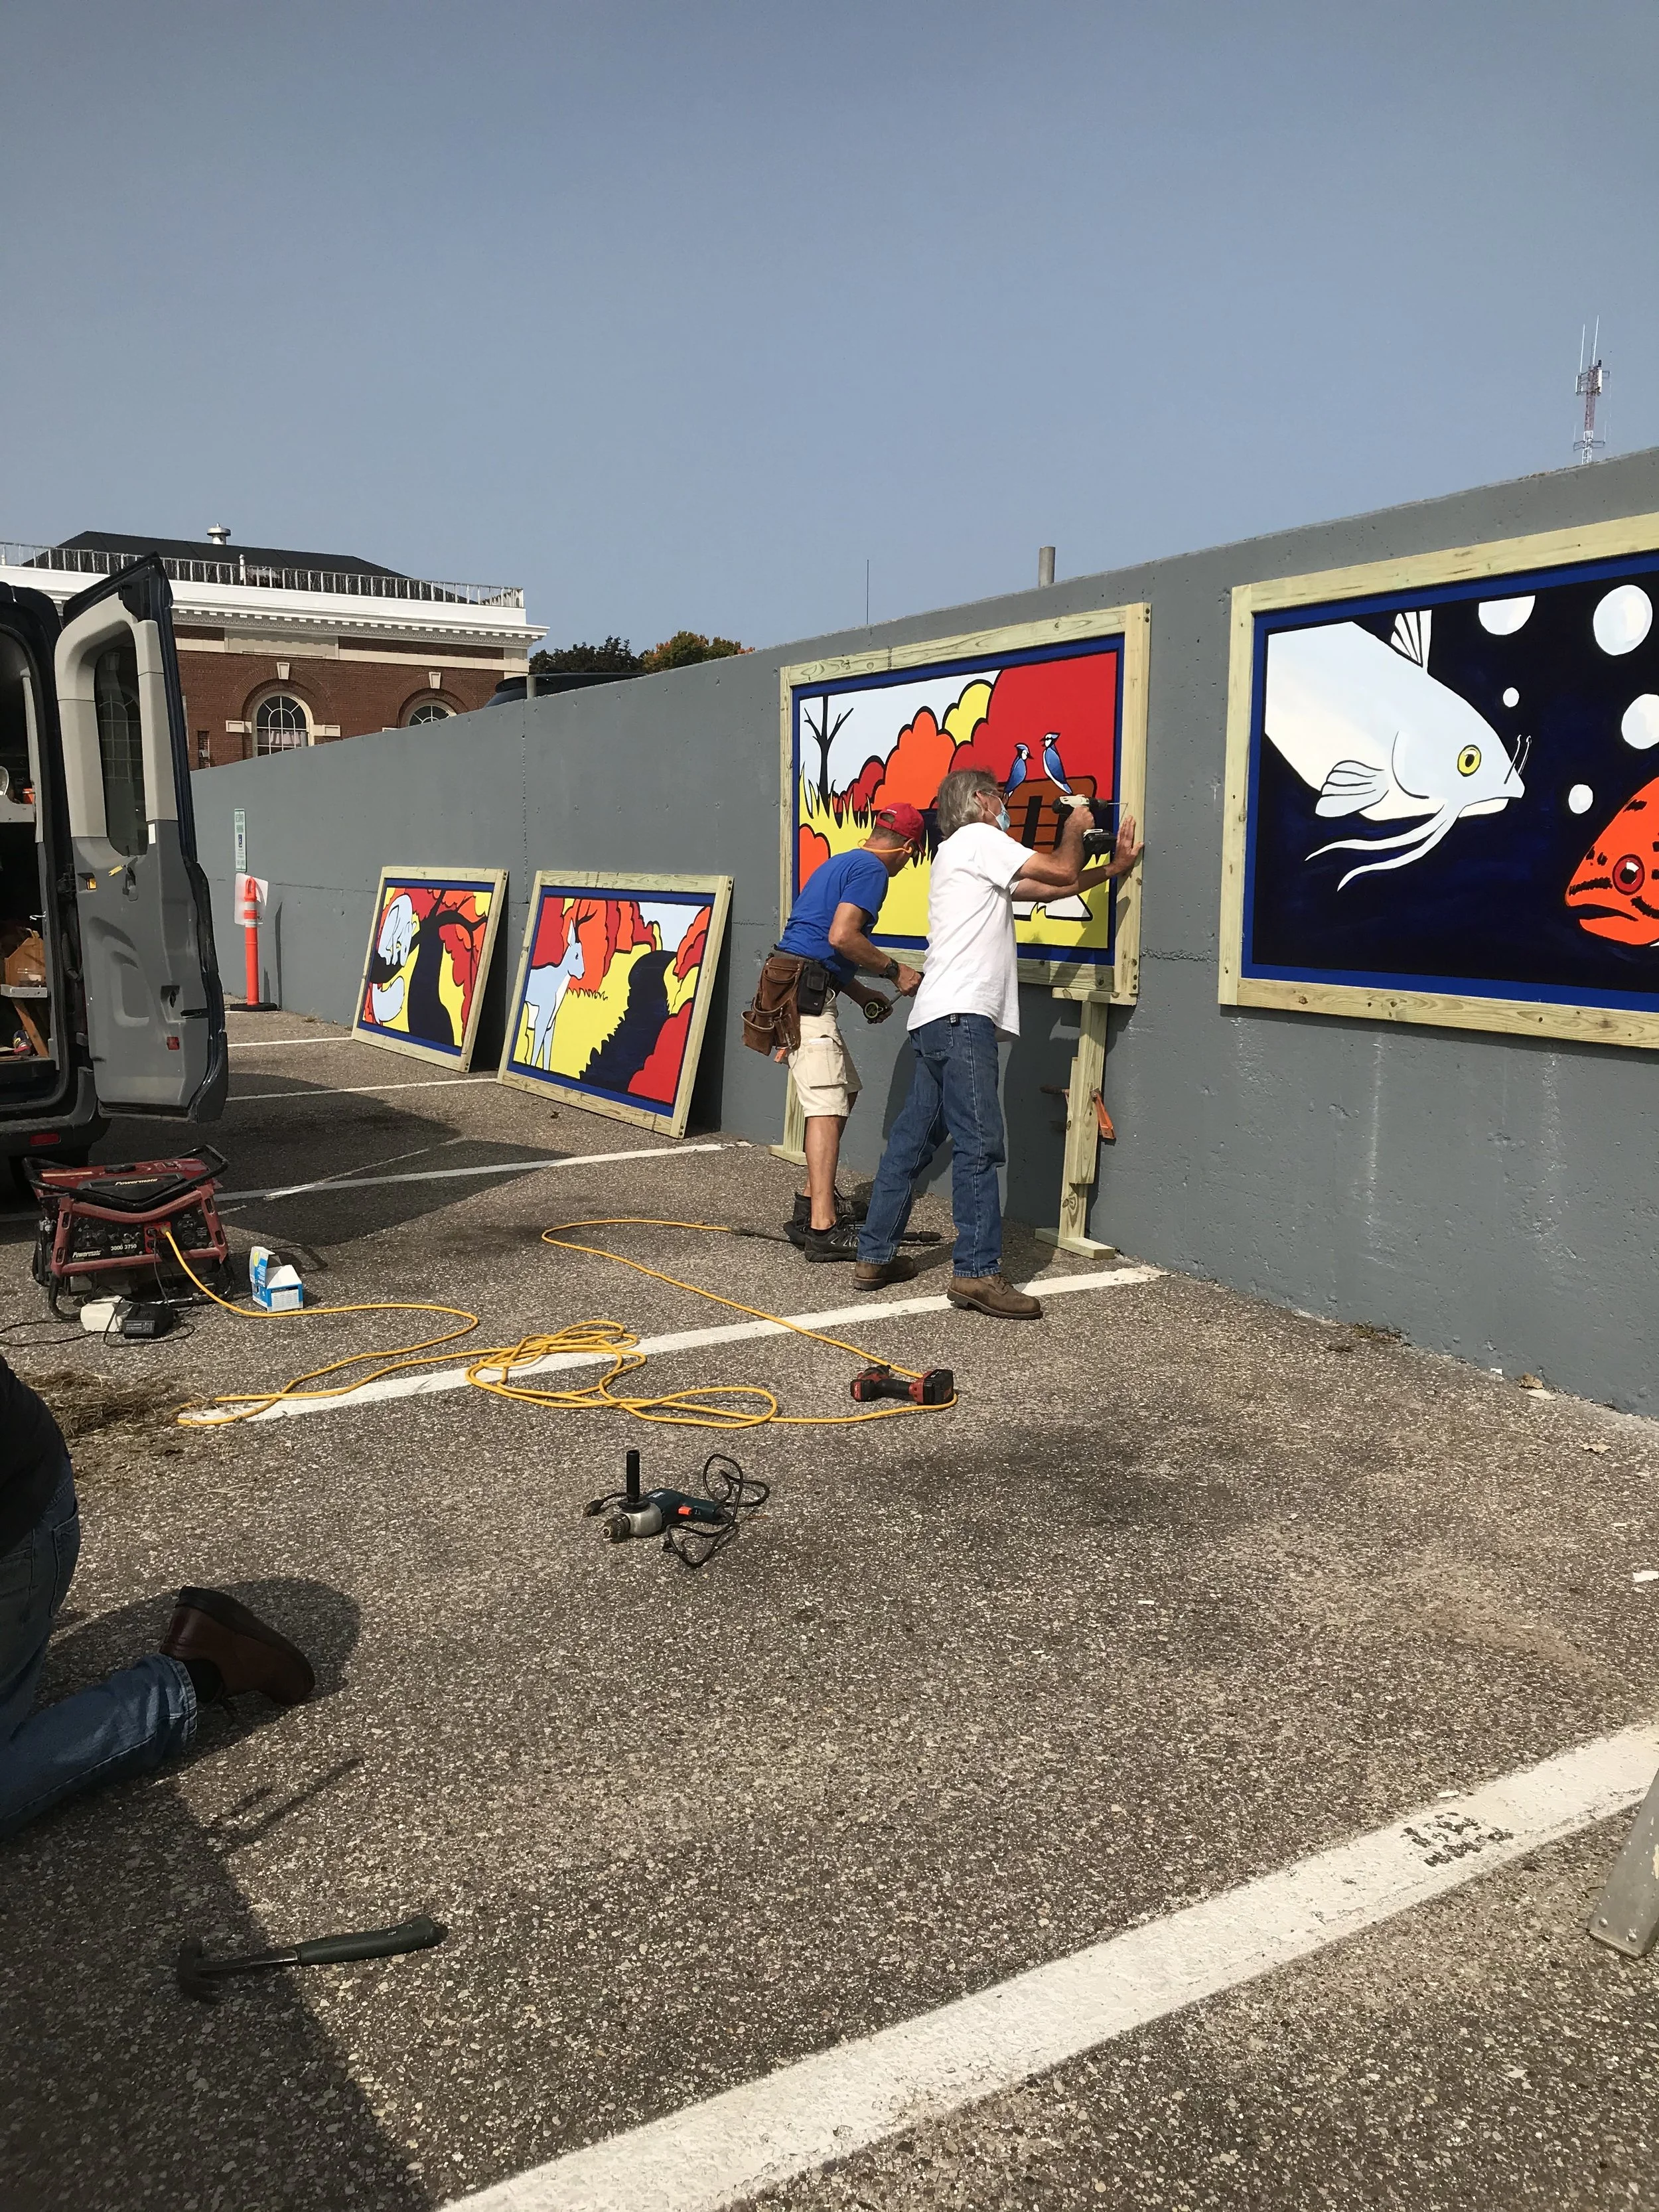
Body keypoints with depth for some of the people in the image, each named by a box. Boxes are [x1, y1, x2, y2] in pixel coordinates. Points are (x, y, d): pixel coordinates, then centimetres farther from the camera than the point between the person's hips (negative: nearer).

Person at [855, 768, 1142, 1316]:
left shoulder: (970, 856, 27)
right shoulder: (977, 839, -1)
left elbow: (1052, 889, 27)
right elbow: (1062, 873, -4)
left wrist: (1113, 868, 27)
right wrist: (1074, 829, 15)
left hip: (938, 1020, 10)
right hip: (961, 1016, -10)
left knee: (913, 1139, 11)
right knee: (978, 1145, -11)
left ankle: (874, 1256, 16)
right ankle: (978, 1273, -11)